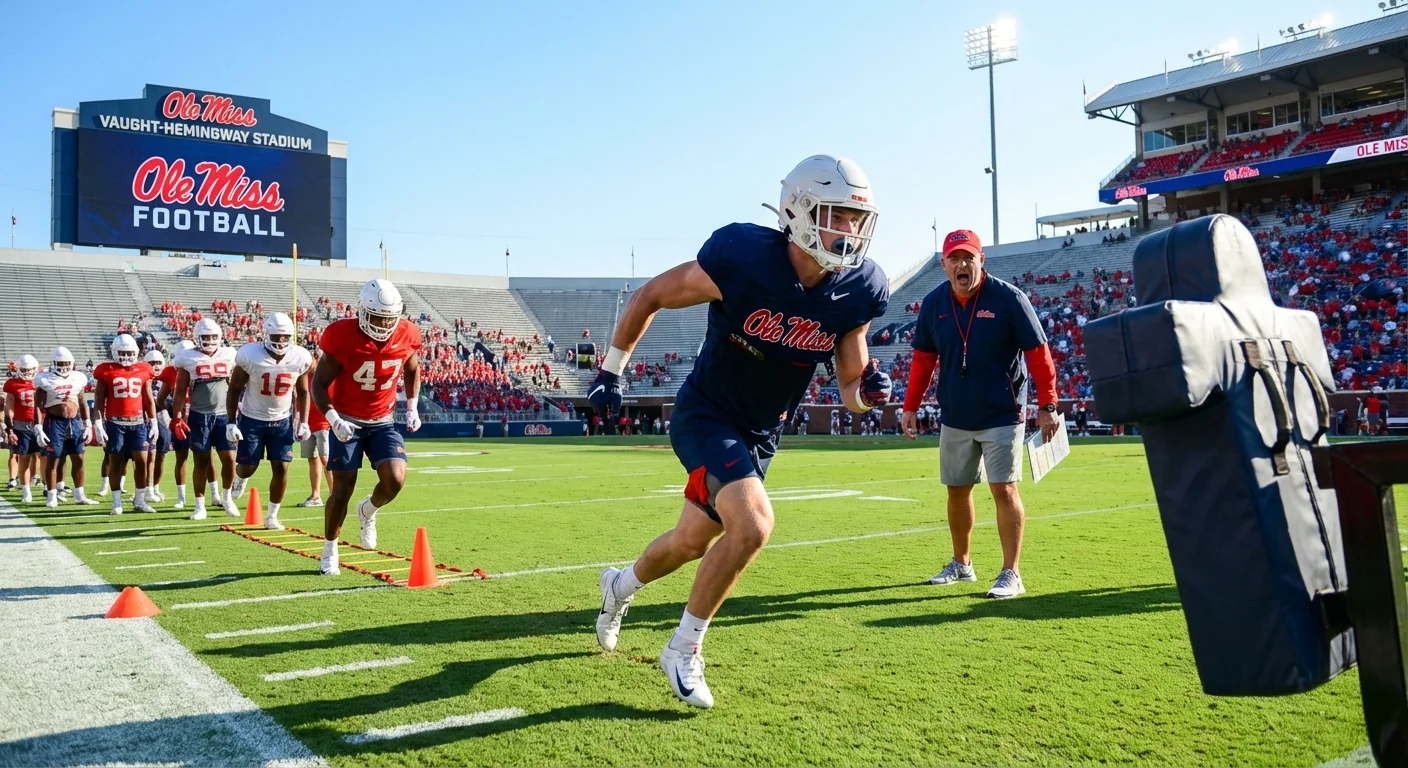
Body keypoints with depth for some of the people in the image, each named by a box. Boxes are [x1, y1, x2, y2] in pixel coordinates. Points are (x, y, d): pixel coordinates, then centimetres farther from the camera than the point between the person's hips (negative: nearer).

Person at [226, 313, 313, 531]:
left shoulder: (300, 358, -12)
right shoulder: (250, 356, -20)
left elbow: (303, 392, 4)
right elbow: (234, 390, -8)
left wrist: (303, 422, -2)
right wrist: (231, 422, -12)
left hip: (283, 420, 2)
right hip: (252, 418, -2)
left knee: (281, 468, -2)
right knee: (248, 466, 5)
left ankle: (272, 516, 13)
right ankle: (241, 478, 44)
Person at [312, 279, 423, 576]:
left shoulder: (407, 336, -10)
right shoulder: (343, 337, -21)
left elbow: (413, 371, 13)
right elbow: (319, 384, -11)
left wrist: (412, 408, 4)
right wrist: (333, 419, -25)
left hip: (382, 422, 3)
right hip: (347, 422, -3)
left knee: (395, 479, -17)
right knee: (342, 490, -2)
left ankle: (368, 512, 18)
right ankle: (329, 551, 21)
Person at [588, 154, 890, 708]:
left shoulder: (857, 292, -11)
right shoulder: (743, 259, -26)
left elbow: (850, 389, -1)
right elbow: (649, 297, -11)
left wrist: (868, 389, -25)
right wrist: (611, 370, -4)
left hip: (761, 434, 6)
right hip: (706, 416, -6)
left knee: (693, 543, 19)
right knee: (752, 525, -26)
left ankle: (621, 585, 53)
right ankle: (684, 651, -2)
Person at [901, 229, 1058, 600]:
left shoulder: (1009, 298, -13)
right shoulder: (933, 304, -1)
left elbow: (1038, 353, -10)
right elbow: (923, 358, 8)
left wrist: (1047, 406, -12)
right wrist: (910, 407, 6)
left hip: (1001, 416, -5)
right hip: (954, 417, 5)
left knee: (1004, 489, -7)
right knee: (957, 490, 13)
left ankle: (1011, 574, 1)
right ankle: (961, 564, 30)